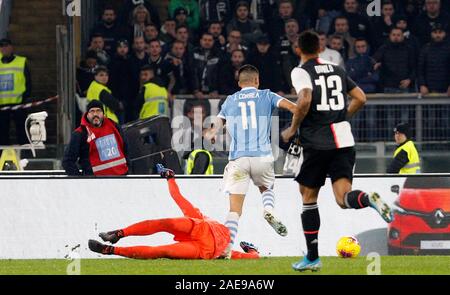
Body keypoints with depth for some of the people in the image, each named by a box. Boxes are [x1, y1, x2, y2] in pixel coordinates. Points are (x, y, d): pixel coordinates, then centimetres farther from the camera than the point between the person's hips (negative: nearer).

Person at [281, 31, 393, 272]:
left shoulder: (301, 72, -2)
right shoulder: (337, 69, 16)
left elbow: (305, 99, -19)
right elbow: (360, 98, 16)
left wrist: (292, 129, -6)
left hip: (317, 141, -4)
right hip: (344, 139, 4)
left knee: (308, 196, 12)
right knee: (343, 198, -2)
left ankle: (312, 257, 13)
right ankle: (368, 199, -38)